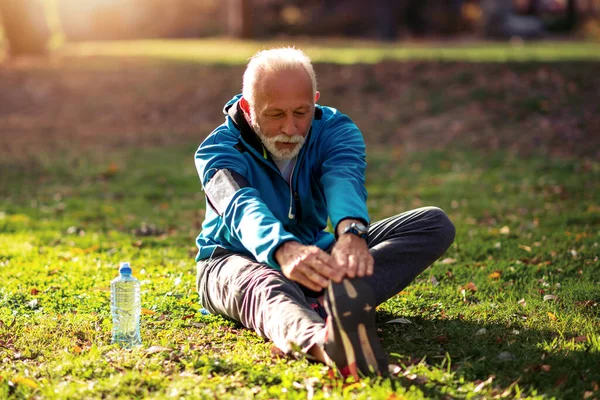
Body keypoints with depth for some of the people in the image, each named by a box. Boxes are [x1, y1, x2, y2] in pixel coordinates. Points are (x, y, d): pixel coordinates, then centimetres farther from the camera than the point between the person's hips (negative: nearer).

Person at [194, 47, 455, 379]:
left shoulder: (335, 131, -9)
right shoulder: (218, 150, -17)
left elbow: (344, 180, -33)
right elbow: (243, 208, -39)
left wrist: (351, 234, -58)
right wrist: (284, 251, -63)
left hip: (319, 254, 4)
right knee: (265, 287, -43)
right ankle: (321, 343, -82)